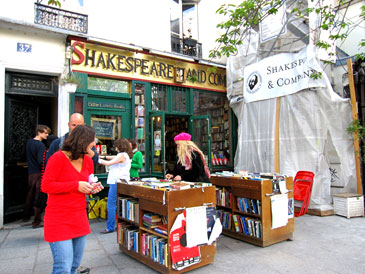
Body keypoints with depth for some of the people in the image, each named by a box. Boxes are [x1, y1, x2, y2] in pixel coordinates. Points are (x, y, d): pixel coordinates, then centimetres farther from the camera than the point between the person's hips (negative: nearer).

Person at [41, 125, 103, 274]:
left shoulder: (88, 160, 7)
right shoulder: (58, 158, -12)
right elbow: (46, 186, -15)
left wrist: (93, 188, -3)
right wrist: (76, 185, -20)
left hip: (80, 218, 7)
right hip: (59, 219, -7)